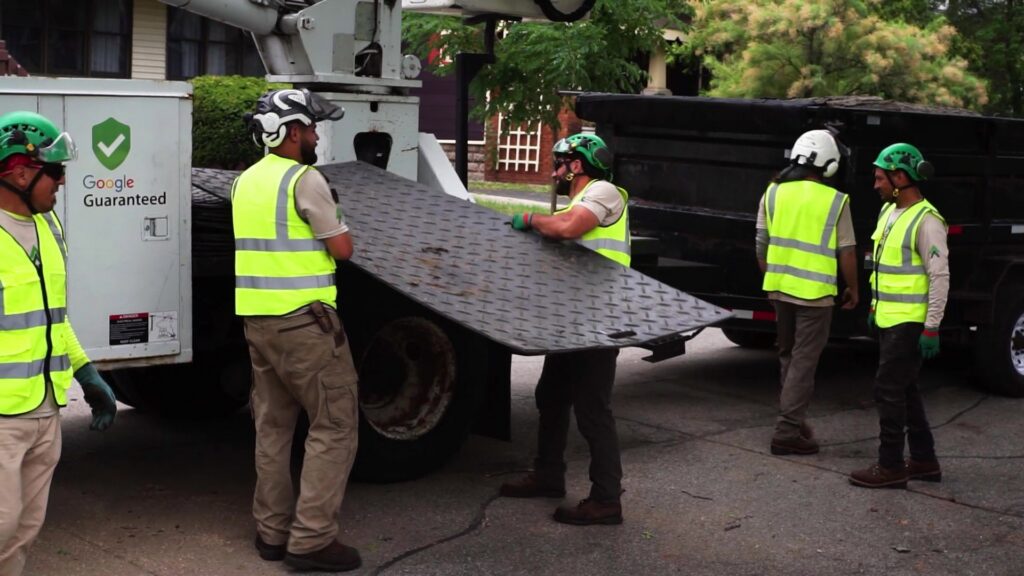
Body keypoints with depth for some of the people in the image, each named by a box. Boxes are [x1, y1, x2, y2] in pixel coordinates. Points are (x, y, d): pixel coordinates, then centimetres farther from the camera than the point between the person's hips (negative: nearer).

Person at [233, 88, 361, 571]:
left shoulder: (246, 181, 12)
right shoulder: (305, 179, -13)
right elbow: (342, 249, -10)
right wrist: (334, 217, 9)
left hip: (256, 318, 9)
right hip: (303, 320, -8)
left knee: (272, 426, 14)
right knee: (334, 426, -2)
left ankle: (272, 531, 20)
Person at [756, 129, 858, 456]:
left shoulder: (773, 193, 2)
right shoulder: (835, 201, -9)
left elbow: (761, 243, 7)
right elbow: (847, 251, -5)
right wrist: (853, 289, 9)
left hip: (779, 288, 5)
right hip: (815, 293, -5)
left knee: (788, 356, 19)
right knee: (803, 361, 0)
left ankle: (794, 420, 28)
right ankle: (787, 432, -2)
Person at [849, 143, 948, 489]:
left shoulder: (925, 221, -16)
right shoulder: (889, 212, 12)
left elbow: (940, 276, -18)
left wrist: (932, 328, -20)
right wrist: (875, 306, 22)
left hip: (909, 323, -10)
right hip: (889, 319, 10)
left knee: (889, 389, -7)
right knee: (905, 390, 14)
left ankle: (891, 467, 0)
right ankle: (924, 461, 23)